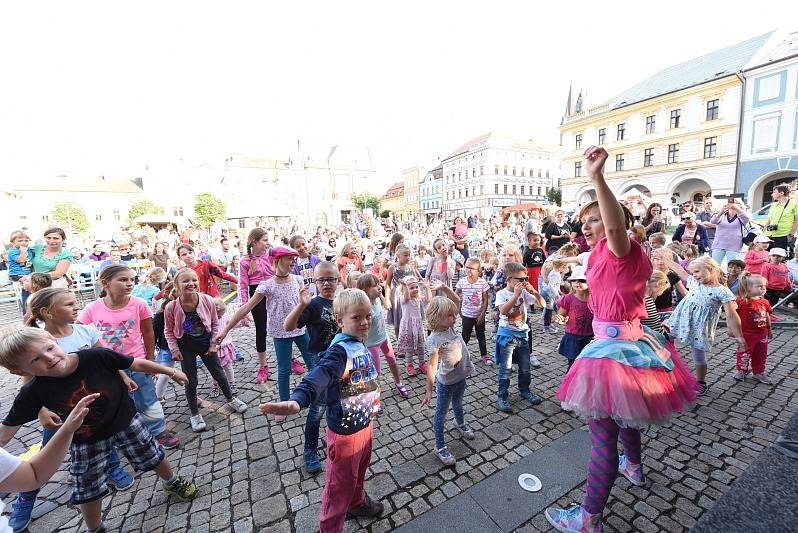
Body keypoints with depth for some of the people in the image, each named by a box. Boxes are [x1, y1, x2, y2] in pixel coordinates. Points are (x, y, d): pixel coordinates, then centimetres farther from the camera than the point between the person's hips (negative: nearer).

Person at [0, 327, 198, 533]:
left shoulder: (95, 357, -30)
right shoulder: (32, 392, -23)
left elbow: (137, 364, -18)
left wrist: (170, 372, -6)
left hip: (125, 421, -1)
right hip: (86, 440, 1)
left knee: (154, 456, 16)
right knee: (88, 490, 16)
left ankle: (172, 483, 48)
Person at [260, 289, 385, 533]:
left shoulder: (360, 344, -3)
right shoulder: (339, 350, -29)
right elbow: (319, 376, -47)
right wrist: (297, 401, -66)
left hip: (364, 422, 8)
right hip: (345, 430, -8)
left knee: (359, 471, 32)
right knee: (340, 485, 15)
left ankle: (357, 502, 59)